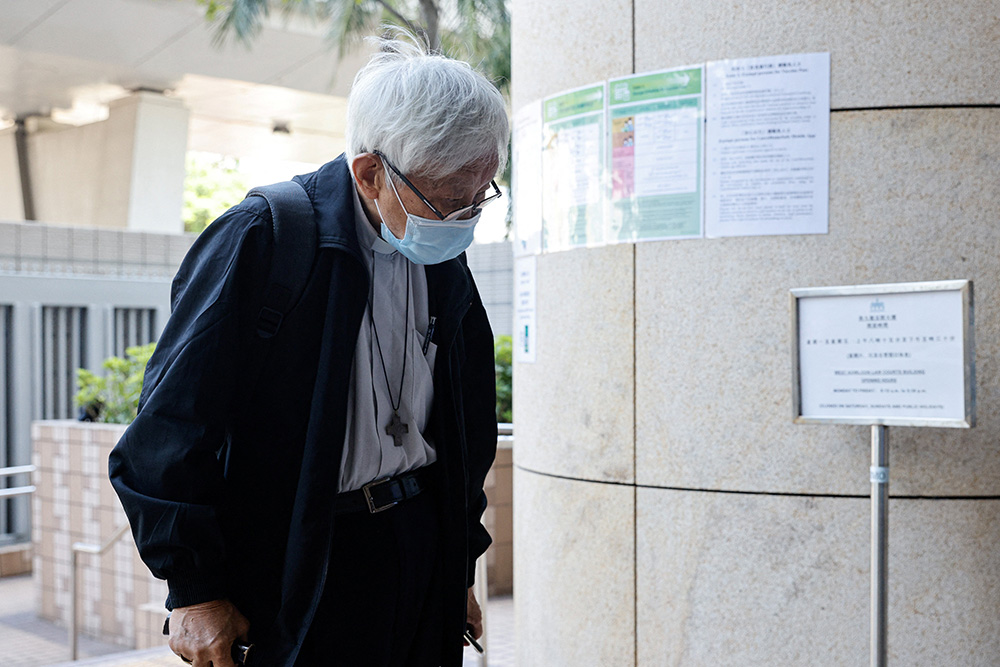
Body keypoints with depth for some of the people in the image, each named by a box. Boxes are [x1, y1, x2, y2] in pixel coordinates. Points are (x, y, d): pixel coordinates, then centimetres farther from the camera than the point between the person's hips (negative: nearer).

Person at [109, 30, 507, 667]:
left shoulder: (445, 264, 4)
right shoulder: (258, 239, -16)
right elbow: (173, 424, -15)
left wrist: (460, 570, 16)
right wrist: (194, 589, -13)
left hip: (423, 541, 6)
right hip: (298, 572, -5)